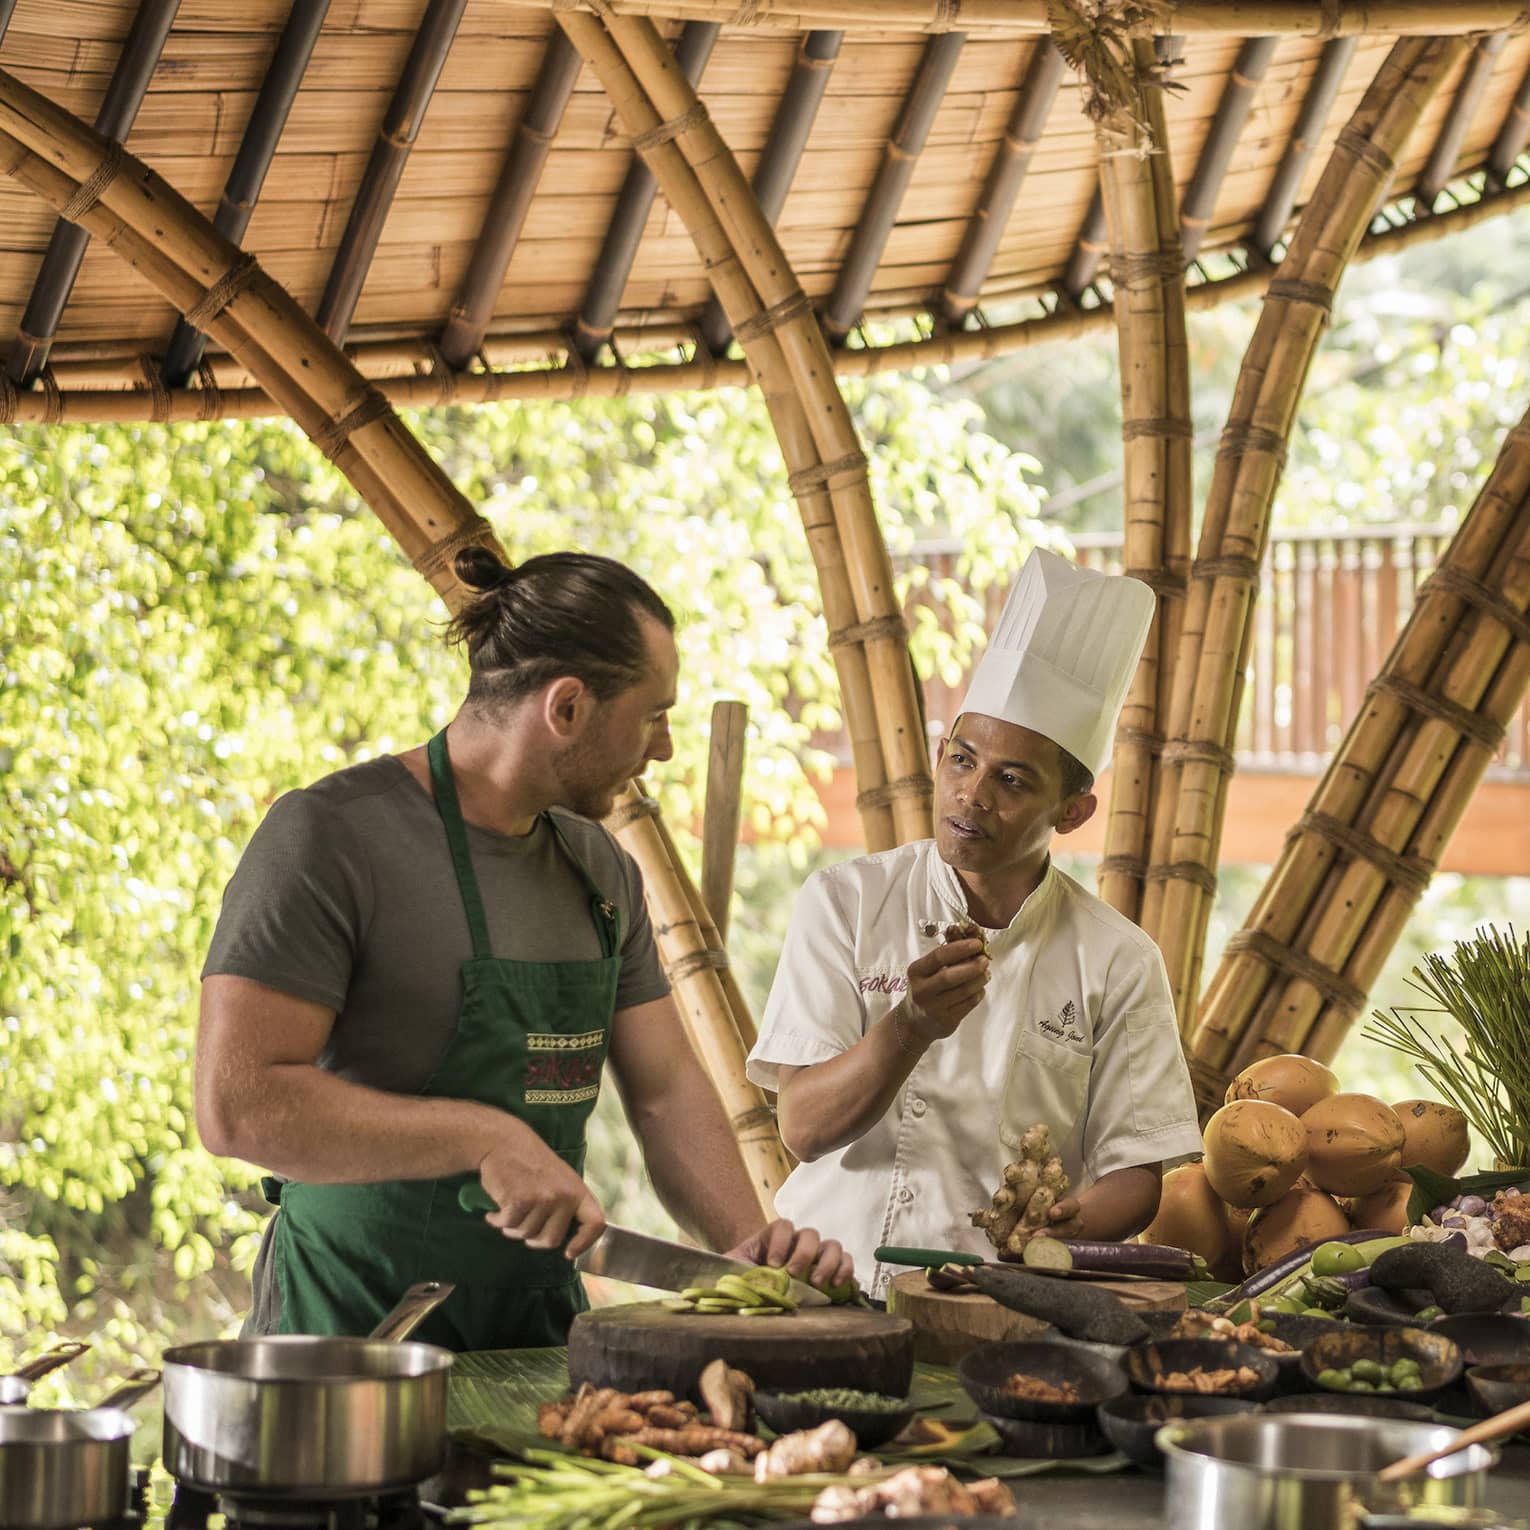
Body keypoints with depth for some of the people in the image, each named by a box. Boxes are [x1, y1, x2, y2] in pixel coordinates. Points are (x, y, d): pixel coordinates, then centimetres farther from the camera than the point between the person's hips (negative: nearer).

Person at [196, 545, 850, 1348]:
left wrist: (747, 1244, -1)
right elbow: (236, 1105, -19)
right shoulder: (328, 838, -12)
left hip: (540, 1330, 6)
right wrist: (484, 1138, -21)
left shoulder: (600, 869, 13)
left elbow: (666, 1090, 16)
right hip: (354, 1328, -6)